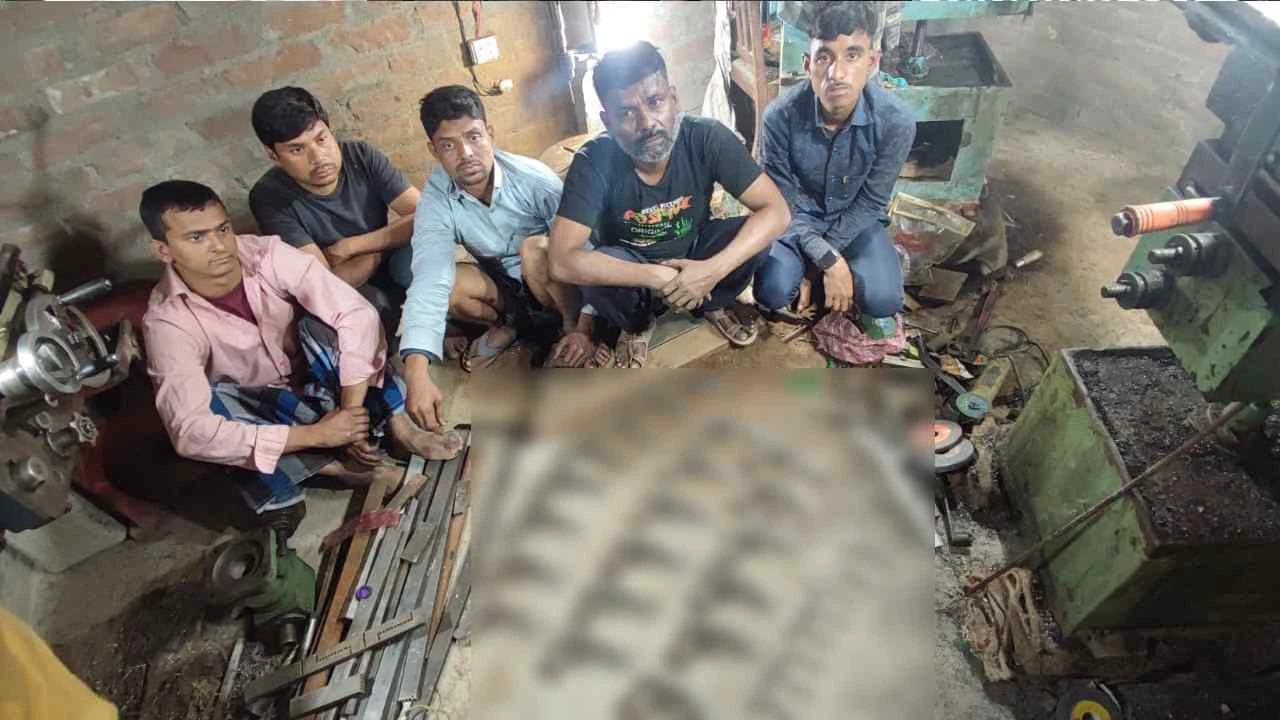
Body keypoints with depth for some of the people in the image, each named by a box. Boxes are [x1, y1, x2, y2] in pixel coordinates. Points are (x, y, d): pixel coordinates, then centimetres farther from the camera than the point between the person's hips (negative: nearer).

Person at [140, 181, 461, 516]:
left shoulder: (266, 254, -21)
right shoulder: (168, 321, -24)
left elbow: (357, 314, -29)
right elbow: (190, 431, -34)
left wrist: (352, 410, -34)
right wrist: (315, 434, -38)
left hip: (318, 382, 1)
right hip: (263, 410, -1)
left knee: (319, 321, -28)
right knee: (212, 397, -32)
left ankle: (400, 430, -25)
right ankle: (337, 465, -26)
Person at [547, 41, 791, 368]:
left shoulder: (708, 138, -24)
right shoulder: (593, 162, -28)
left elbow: (776, 212, -25)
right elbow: (562, 262, -35)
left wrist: (714, 269, -39)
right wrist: (657, 277, -38)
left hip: (693, 251, 2)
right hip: (630, 265, -1)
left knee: (752, 234, -25)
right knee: (596, 280, -33)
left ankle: (713, 305, 7)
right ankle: (637, 324, 4)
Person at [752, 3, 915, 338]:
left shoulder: (896, 121, -24)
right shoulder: (781, 116, -26)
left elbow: (870, 203, -13)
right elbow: (780, 203, -17)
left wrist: (816, 263, -20)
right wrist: (828, 259, -27)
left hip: (854, 218, 0)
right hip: (797, 215, 0)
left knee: (883, 299, -24)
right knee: (772, 291, -26)